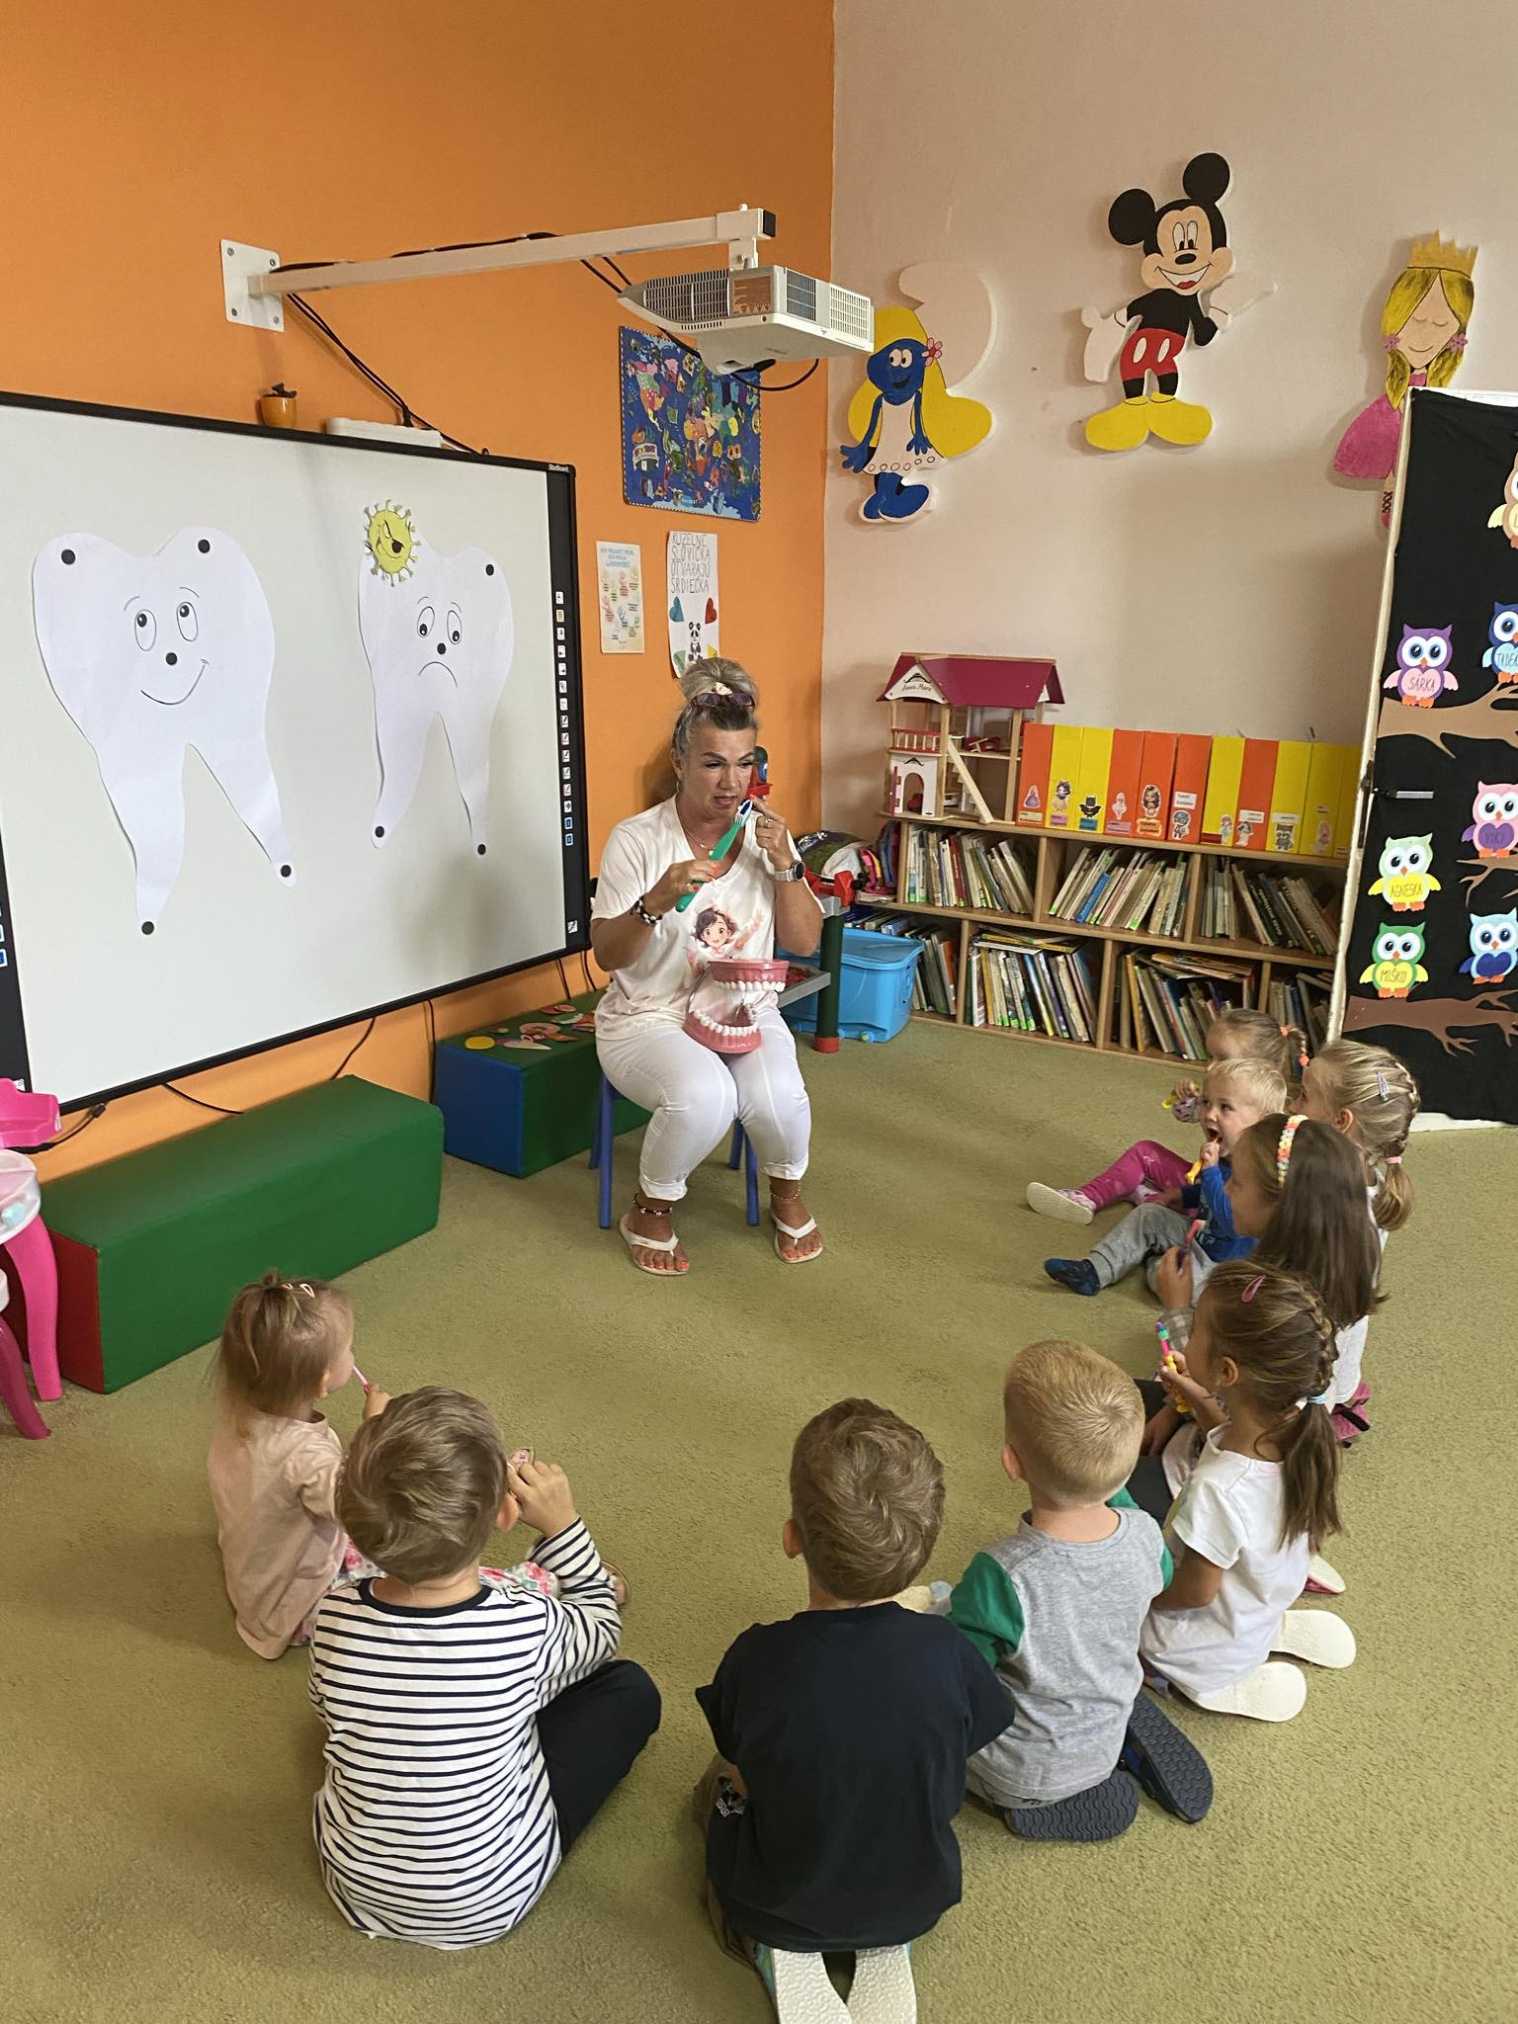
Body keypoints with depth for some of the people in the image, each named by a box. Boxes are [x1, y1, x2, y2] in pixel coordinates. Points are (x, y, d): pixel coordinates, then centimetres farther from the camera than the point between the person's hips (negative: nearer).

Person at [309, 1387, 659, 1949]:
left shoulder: (335, 1614, -24)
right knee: (630, 1690, 10)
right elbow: (602, 1628, -7)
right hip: (486, 1905, -3)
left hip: (355, 1881, 4)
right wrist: (562, 1524, -11)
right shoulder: (525, 1626, -33)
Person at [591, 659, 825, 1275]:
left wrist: (785, 865, -16)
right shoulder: (636, 839, -12)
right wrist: (657, 901, -30)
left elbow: (805, 942, -1)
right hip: (650, 1017, -3)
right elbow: (607, 955, -12)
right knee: (704, 1093, -34)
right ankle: (651, 1211, -4)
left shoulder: (765, 832, 0)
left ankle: (787, 1196, 8)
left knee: (776, 1097, -28)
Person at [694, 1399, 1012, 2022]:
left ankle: (780, 1952, 6)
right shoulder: (946, 1650, -25)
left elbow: (749, 1780, -12)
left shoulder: (756, 1661, -30)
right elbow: (943, 1789, -8)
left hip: (779, 1910, -2)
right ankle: (888, 1947, 10)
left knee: (720, 1786, 26)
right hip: (917, 1901, 2)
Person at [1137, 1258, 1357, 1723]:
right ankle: (1274, 1631, 18)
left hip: (1209, 1649, -7)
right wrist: (1199, 1400, -7)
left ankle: (1224, 1685, 7)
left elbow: (1194, 1592, -25)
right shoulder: (1298, 1421, -22)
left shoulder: (1217, 1490, -42)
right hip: (1262, 1609, 7)